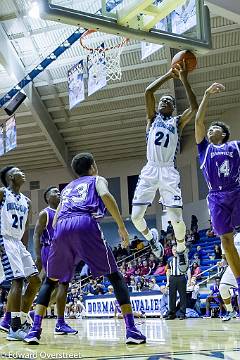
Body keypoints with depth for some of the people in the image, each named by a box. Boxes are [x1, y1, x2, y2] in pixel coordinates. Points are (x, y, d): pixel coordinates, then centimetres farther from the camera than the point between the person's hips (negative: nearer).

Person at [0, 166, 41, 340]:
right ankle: (15, 328, -13)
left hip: (19, 242, 8)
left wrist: (24, 250, 15)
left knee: (35, 280, 3)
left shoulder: (26, 201, 18)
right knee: (18, 280, -17)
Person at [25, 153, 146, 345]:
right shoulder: (98, 180, 24)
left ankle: (35, 330, 10)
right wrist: (122, 226, -1)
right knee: (115, 276, 7)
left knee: (50, 280, 21)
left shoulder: (67, 188, 37)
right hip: (86, 224, -4)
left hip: (62, 228, 4)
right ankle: (131, 329, -3)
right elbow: (106, 195, -1)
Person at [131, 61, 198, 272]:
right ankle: (151, 237, 28)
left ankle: (181, 249, 20)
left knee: (176, 218, -9)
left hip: (169, 172, -2)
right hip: (150, 170, 2)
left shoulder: (177, 122, 12)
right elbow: (148, 91, 2)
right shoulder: (153, 118, 15)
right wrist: (169, 75, 6)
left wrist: (184, 80, -4)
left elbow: (194, 109, -6)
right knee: (136, 216, -5)